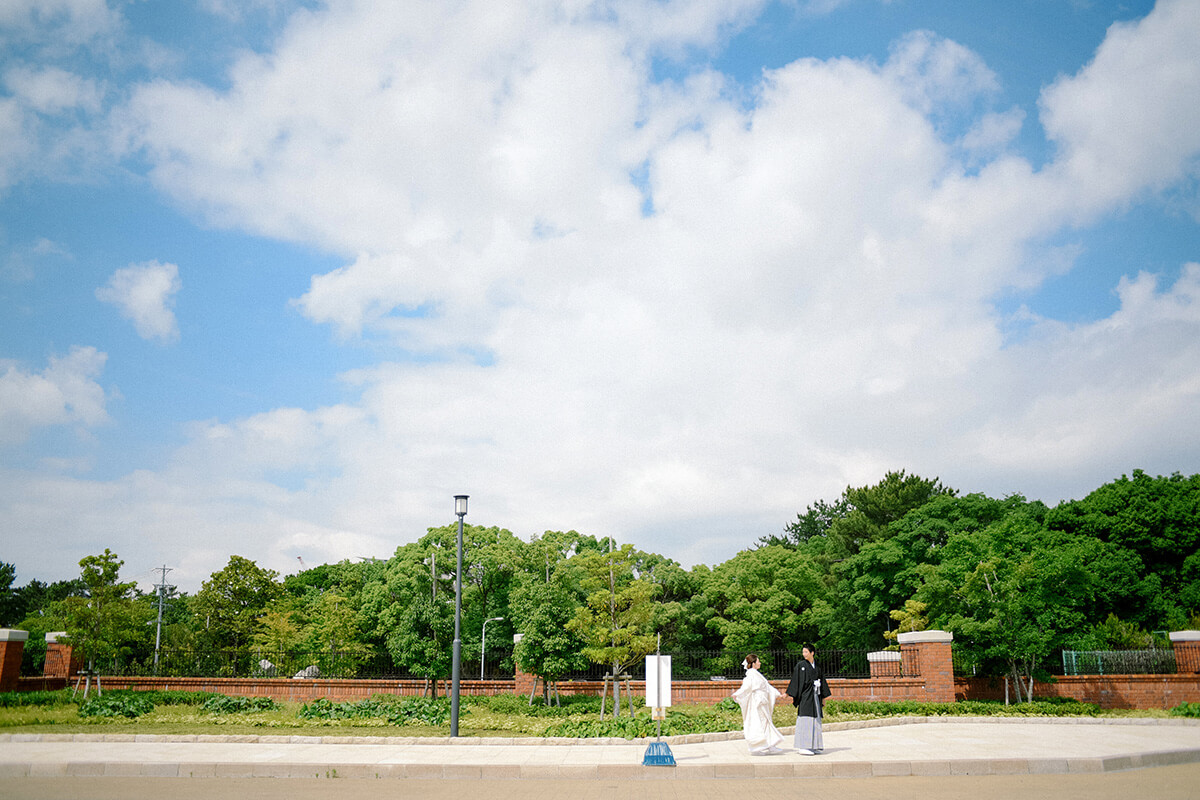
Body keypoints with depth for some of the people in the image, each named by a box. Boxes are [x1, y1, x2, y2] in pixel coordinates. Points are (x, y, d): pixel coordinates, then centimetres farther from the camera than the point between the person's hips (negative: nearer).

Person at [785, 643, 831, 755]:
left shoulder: (817, 666, 11)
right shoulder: (801, 665, -3)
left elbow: (822, 680, 17)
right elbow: (795, 680, -5)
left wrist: (823, 697, 15)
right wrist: (793, 696, -10)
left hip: (815, 696, 6)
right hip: (805, 696, -6)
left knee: (815, 720, 7)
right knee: (806, 720, -11)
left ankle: (813, 746, 13)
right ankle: (803, 747, -13)